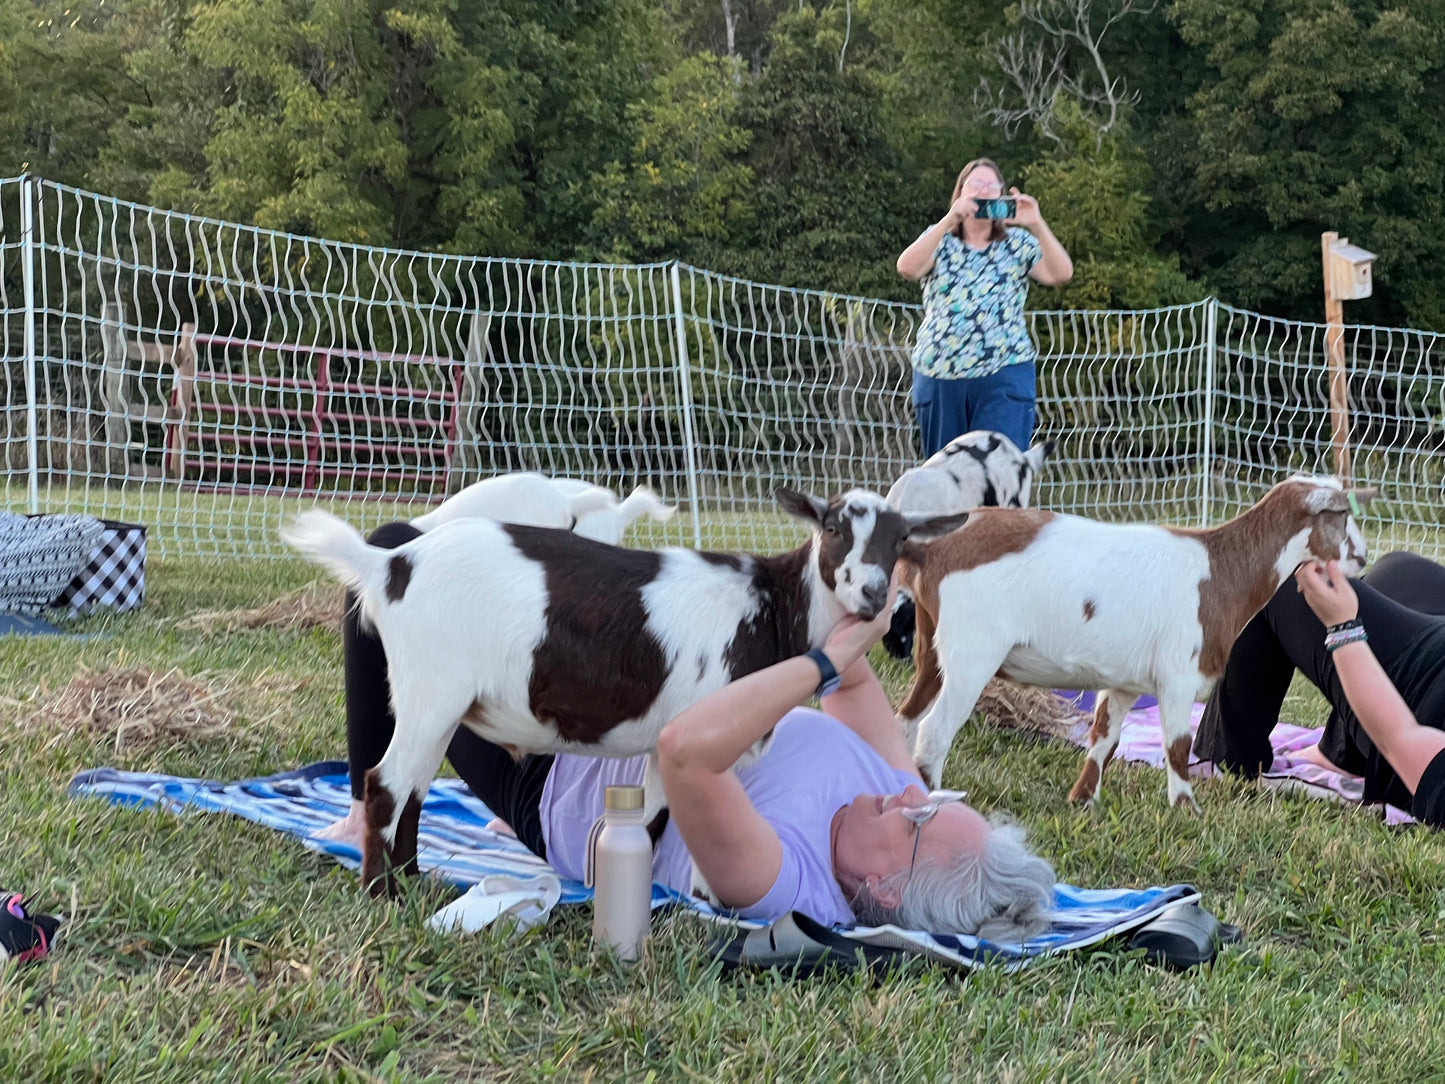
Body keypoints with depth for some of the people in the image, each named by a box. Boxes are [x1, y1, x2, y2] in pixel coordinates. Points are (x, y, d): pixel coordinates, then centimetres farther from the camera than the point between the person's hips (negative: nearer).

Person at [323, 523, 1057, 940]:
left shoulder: (779, 881, -44)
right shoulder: (905, 802, -20)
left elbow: (685, 750, -56)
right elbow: (859, 691, -1)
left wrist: (829, 656, -49)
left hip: (547, 781, -8)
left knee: (393, 553, -5)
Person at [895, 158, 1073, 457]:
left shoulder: (1019, 243, 9)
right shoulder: (939, 240, 10)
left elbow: (1061, 274, -6)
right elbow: (907, 268, -12)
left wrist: (1037, 225, -17)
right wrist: (949, 219, -20)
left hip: (1003, 376, -1)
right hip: (939, 375, 2)